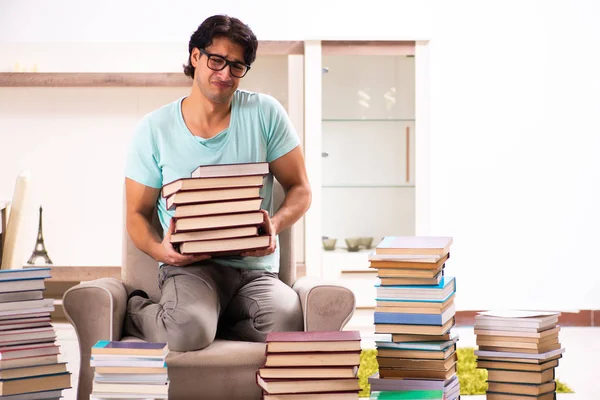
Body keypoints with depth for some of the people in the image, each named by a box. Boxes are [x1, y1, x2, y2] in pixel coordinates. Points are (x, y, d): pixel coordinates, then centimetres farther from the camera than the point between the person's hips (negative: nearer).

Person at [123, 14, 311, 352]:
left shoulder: (265, 113, 3)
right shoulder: (155, 129, 3)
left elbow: (300, 189, 7)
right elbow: (138, 213, 8)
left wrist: (275, 224, -16)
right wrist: (159, 249, -16)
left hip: (256, 269, 1)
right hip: (190, 264, -1)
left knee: (287, 327, -33)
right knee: (188, 332, -35)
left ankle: (208, 318, -1)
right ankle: (136, 311, 3)